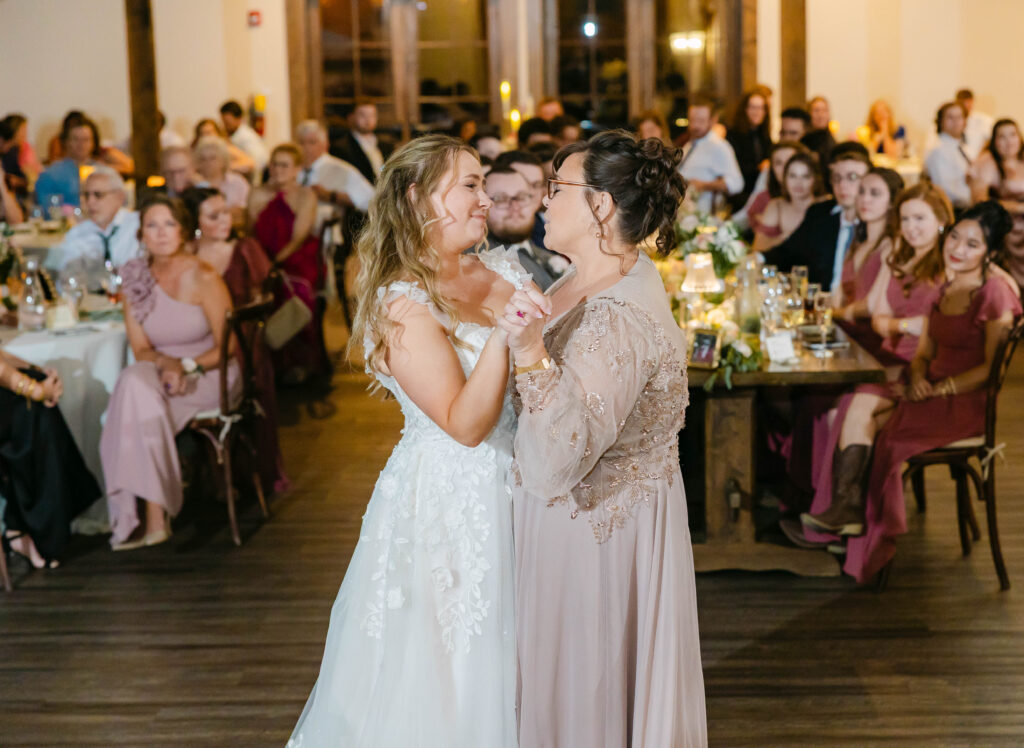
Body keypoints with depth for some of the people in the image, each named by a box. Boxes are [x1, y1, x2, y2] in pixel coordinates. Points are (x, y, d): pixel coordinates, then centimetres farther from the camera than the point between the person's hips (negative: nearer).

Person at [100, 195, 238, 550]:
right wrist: (166, 363, -17)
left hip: (210, 375, -4)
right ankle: (152, 517, -30)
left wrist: (187, 367, -20)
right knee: (134, 380, -31)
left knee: (137, 389, -30)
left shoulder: (203, 277, -10)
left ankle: (153, 516, -28)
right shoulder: (134, 279, 3)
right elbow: (141, 349, 5)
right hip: (160, 372, 4)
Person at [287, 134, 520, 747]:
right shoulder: (403, 304, -16)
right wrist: (504, 328, -30)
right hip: (446, 505, -7)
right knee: (443, 673, 7)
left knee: (501, 668, 19)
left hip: (508, 491, 7)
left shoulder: (500, 274, 5)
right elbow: (465, 423, -23)